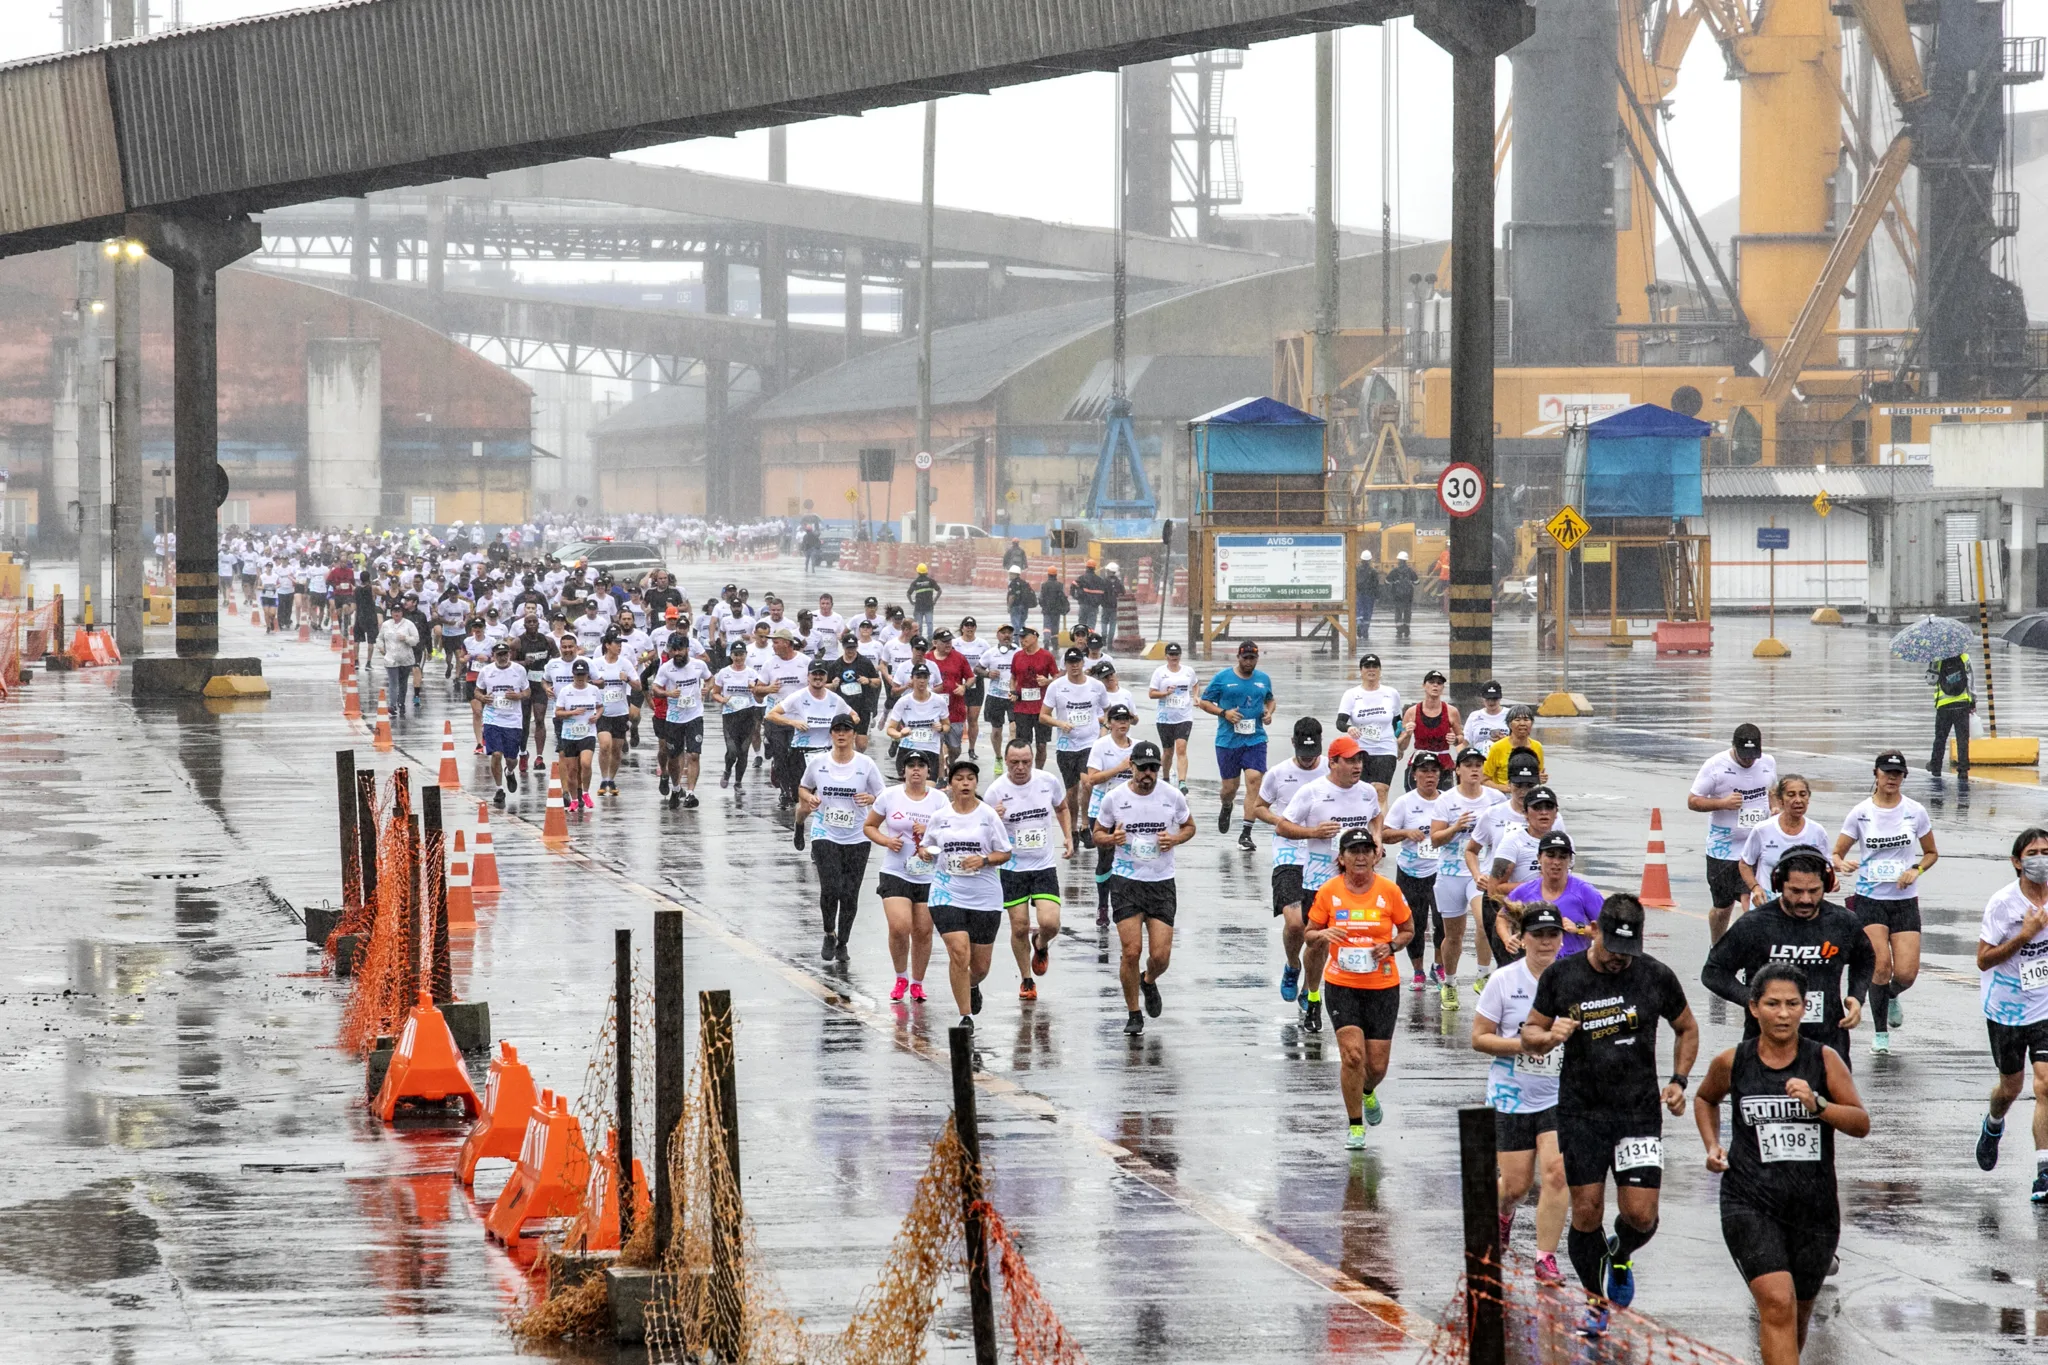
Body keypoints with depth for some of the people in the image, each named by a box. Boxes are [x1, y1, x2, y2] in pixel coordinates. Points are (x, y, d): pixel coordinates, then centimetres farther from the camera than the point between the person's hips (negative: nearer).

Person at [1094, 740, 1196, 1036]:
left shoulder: (1172, 796, -1)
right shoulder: (1114, 798, -3)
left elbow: (1189, 826, 15)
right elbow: (1098, 835, 8)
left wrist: (1175, 839, -7)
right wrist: (1111, 839, -15)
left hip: (1162, 882, 1)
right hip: (1126, 881, -1)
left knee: (1160, 955, -4)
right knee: (1131, 950, -9)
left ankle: (1149, 981, 33)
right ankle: (1133, 1014, 9)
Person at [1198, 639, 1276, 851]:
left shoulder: (1263, 680, 9)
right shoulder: (1222, 679, -1)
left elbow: (1270, 699, 26)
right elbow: (1204, 702, 3)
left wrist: (1269, 712, 4)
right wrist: (1224, 713, -13)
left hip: (1255, 740, 1)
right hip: (1228, 741, -1)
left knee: (1255, 780, -14)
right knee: (1230, 786, 5)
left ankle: (1246, 834, -11)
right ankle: (1226, 808, 44)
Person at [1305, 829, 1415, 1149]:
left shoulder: (1389, 891, -3)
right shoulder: (1329, 891, -4)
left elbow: (1408, 930, 9)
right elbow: (1310, 933, 6)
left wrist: (1391, 946, -11)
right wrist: (1323, 935, -17)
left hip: (1383, 986, 1)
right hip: (1342, 984, -1)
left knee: (1377, 1064, 2)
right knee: (1352, 1054, -15)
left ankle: (1368, 1092, 40)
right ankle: (1355, 1125, 3)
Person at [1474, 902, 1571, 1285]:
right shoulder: (1503, 981, -6)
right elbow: (1479, 1038, -4)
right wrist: (1521, 1045, -18)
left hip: (1560, 1097, 1)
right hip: (1511, 1096, -1)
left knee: (1556, 1172, -16)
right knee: (1516, 1184, 4)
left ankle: (1545, 1258, -5)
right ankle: (1503, 1214, 42)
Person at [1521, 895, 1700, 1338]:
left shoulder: (1656, 976, -2)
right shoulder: (1561, 976, -3)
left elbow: (1687, 1029, 14)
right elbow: (1529, 1033, 6)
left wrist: (1679, 1081, 2)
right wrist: (1550, 1036, -17)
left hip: (1639, 1112, 0)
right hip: (1581, 1113, 0)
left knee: (1640, 1215, -6)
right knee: (1586, 1213, 0)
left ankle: (1621, 1255, 30)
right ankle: (1594, 1298, 22)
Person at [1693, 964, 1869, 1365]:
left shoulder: (1824, 1061, -1)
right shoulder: (1732, 1063, 0)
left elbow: (1862, 1124, -6)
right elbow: (1705, 1099, 22)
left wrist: (1816, 1104, -21)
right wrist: (1712, 1145, 7)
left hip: (1813, 1207, 2)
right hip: (1751, 1203, -2)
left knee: (1798, 1312, 15)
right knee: (1777, 1302, -20)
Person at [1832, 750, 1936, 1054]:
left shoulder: (1915, 812, 1)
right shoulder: (1860, 813, -2)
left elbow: (1931, 853, 12)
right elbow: (1836, 855, 2)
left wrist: (1916, 870, -8)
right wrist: (1842, 865, -21)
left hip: (1905, 901, 1)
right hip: (1869, 899, -1)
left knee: (1906, 974, -8)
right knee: (1881, 965, -17)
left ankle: (1891, 996, 30)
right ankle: (1880, 1032, 2)